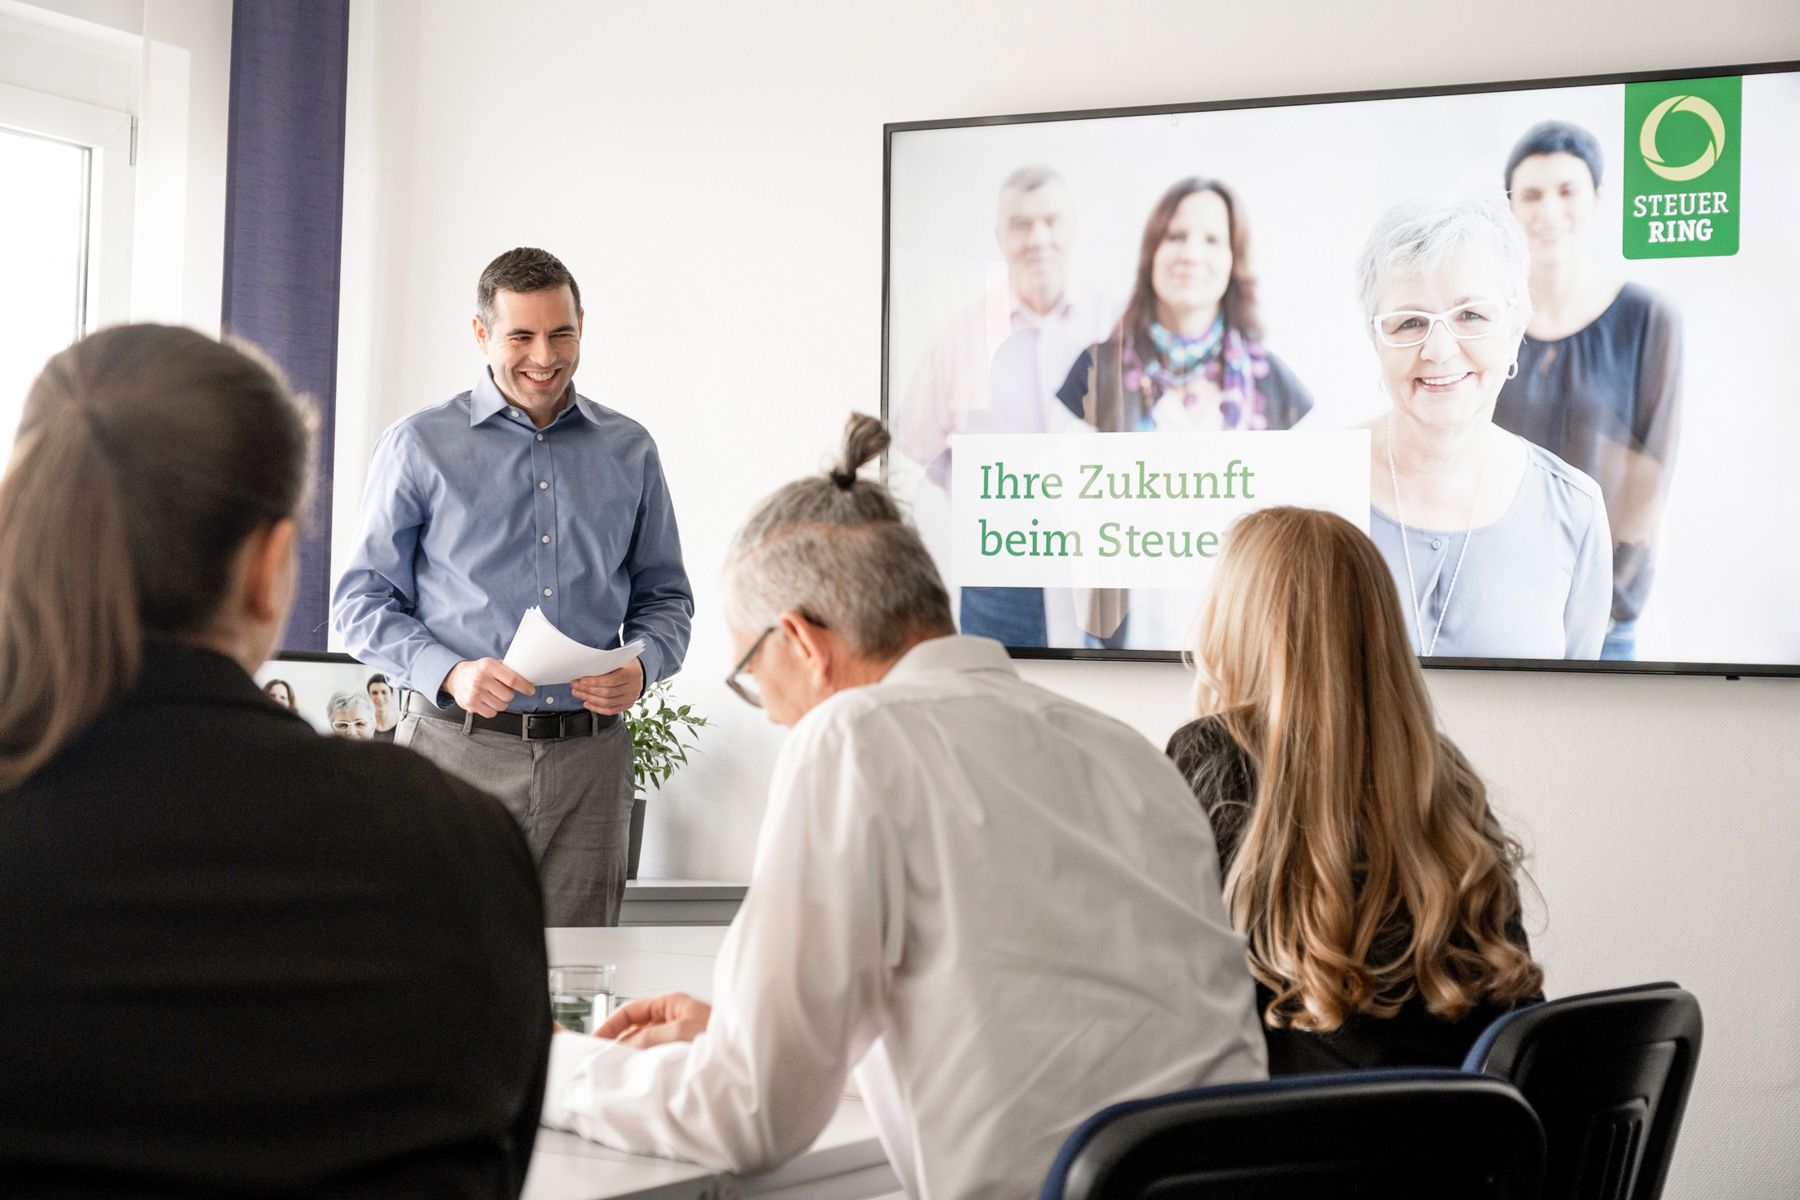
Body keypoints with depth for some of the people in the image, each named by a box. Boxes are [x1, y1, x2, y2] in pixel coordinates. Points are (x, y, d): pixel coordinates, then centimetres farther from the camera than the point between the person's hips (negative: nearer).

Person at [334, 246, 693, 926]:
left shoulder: (629, 451, 13)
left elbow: (664, 597, 18)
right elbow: (362, 602, 3)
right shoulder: (420, 445, 4)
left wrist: (640, 669, -4)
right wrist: (449, 673, -14)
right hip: (458, 749, -2)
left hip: (587, 761, 3)